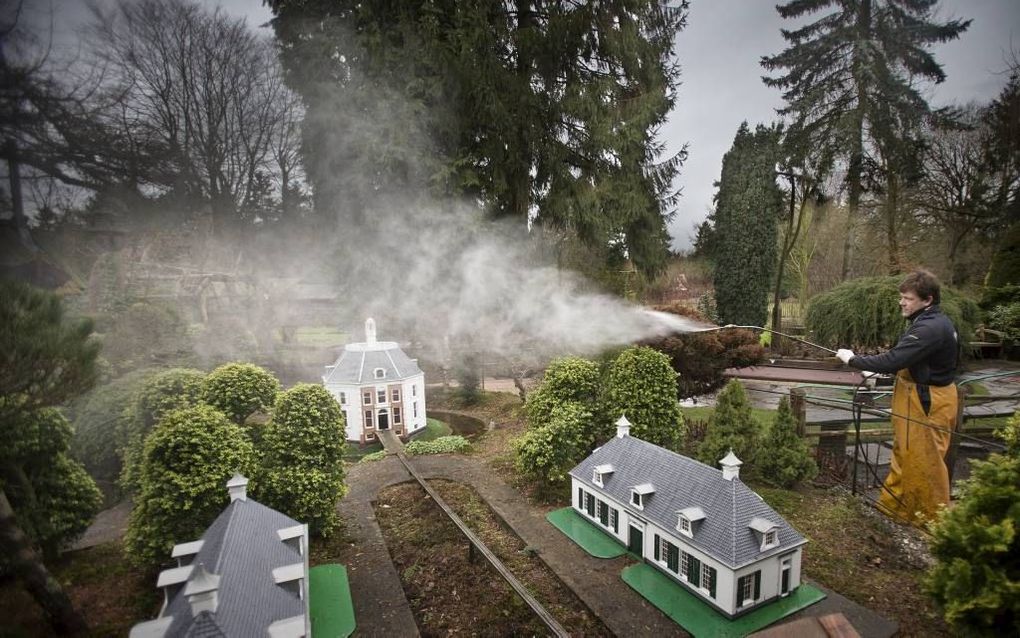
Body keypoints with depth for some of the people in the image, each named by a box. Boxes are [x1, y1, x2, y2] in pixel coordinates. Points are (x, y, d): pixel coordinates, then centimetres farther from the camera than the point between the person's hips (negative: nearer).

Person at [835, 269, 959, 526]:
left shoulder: (931, 328, -25)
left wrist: (853, 360, -19)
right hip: (920, 395, 10)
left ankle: (933, 517, 22)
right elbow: (906, 360, 14)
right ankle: (894, 504, 29)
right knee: (905, 452, 17)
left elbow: (893, 359, -29)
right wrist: (876, 372, 7)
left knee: (924, 459, 4)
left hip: (927, 402, -10)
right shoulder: (932, 322, 9)